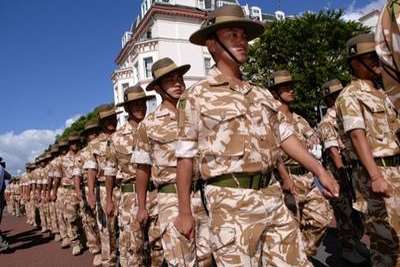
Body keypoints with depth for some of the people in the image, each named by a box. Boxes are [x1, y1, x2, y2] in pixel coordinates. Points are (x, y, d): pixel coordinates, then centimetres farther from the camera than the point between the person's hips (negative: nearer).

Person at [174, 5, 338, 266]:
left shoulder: (262, 94, 14)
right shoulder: (197, 96, -3)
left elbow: (285, 136, 15)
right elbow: (185, 156, -3)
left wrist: (319, 170, 5)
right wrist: (184, 212, -2)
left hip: (272, 195, 6)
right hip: (231, 201, -5)